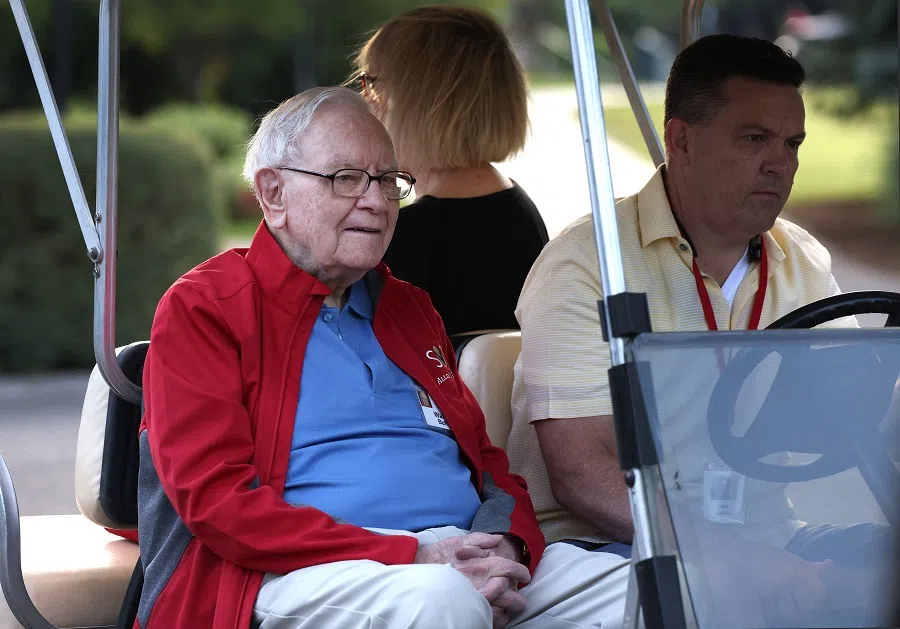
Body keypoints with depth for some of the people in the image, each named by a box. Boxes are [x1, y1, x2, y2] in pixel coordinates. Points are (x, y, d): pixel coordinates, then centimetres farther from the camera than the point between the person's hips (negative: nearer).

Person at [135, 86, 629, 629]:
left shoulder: (409, 308, 25)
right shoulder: (200, 309, 3)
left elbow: (487, 460, 24)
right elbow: (216, 501, -10)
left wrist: (506, 545, -3)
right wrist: (415, 556, -17)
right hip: (302, 575, -6)